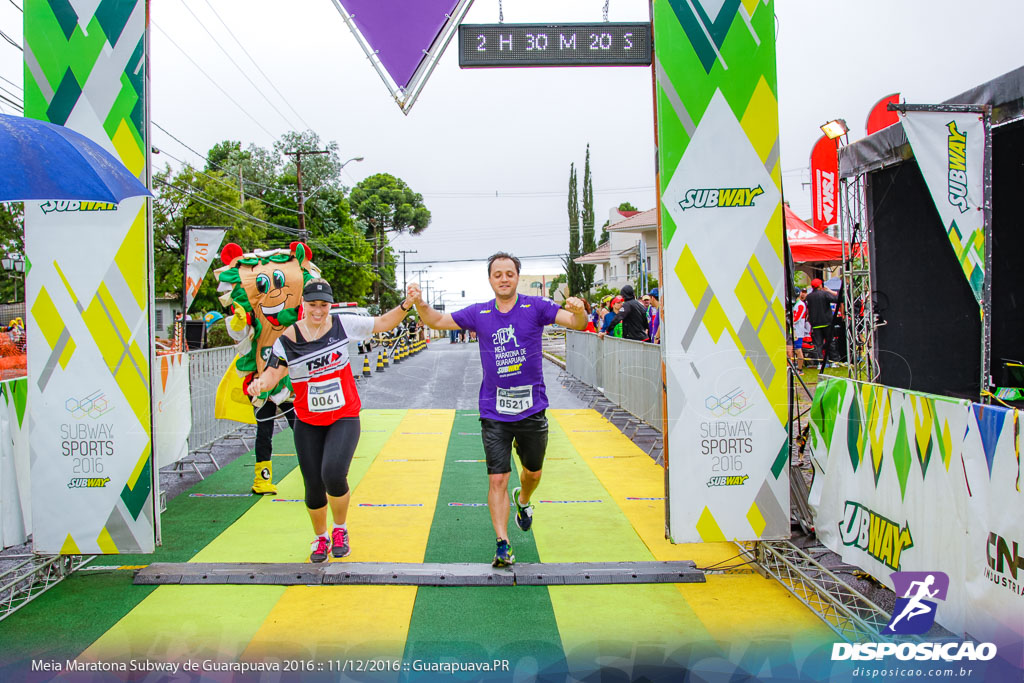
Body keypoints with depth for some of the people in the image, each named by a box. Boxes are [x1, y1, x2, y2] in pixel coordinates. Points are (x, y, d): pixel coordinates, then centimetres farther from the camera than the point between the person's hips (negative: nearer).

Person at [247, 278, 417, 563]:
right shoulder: (288, 338, -6)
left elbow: (383, 323, 3)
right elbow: (274, 371, -10)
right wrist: (261, 382, -32)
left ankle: (340, 529, 9)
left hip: (344, 417, -1)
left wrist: (406, 305, -11)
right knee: (314, 486, 4)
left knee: (333, 475, -22)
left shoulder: (343, 324, -5)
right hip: (307, 424, 1)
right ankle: (320, 538, 35)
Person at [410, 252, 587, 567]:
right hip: (494, 414, 0)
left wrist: (579, 310, -33)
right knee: (497, 479, -5)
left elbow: (577, 322, -9)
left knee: (533, 472, 18)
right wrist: (420, 304, -12)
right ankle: (503, 544, 4)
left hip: (532, 410, 0)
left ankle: (523, 500, 52)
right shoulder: (479, 314, 2)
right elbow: (438, 321, 8)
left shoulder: (535, 307, -3)